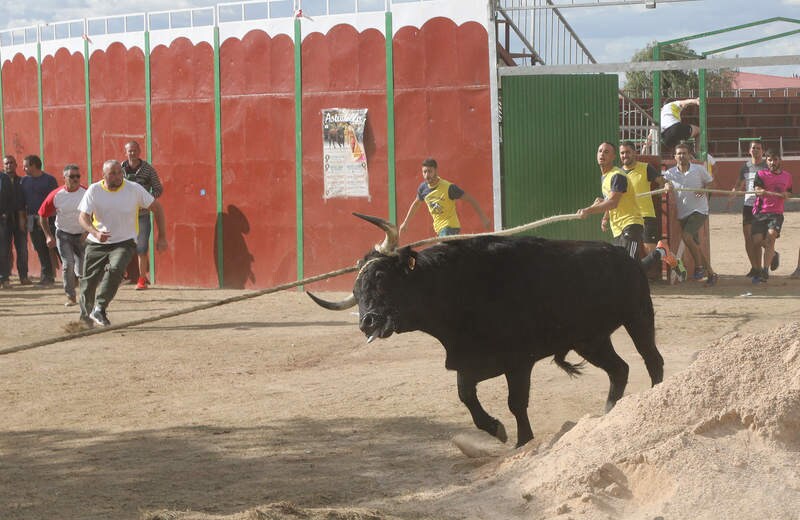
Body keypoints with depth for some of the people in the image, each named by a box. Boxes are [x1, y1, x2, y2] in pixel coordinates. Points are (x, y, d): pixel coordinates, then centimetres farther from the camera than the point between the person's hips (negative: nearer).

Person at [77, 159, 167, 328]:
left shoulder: (134, 189, -8)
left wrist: (162, 237, -2)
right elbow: (83, 216, -10)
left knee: (115, 269, -29)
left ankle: (99, 309, -26)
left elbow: (156, 208, 1)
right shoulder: (94, 190, -6)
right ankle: (86, 315, 28)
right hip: (96, 244, 2)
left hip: (124, 243, -2)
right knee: (89, 280, 3)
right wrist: (95, 233, -31)